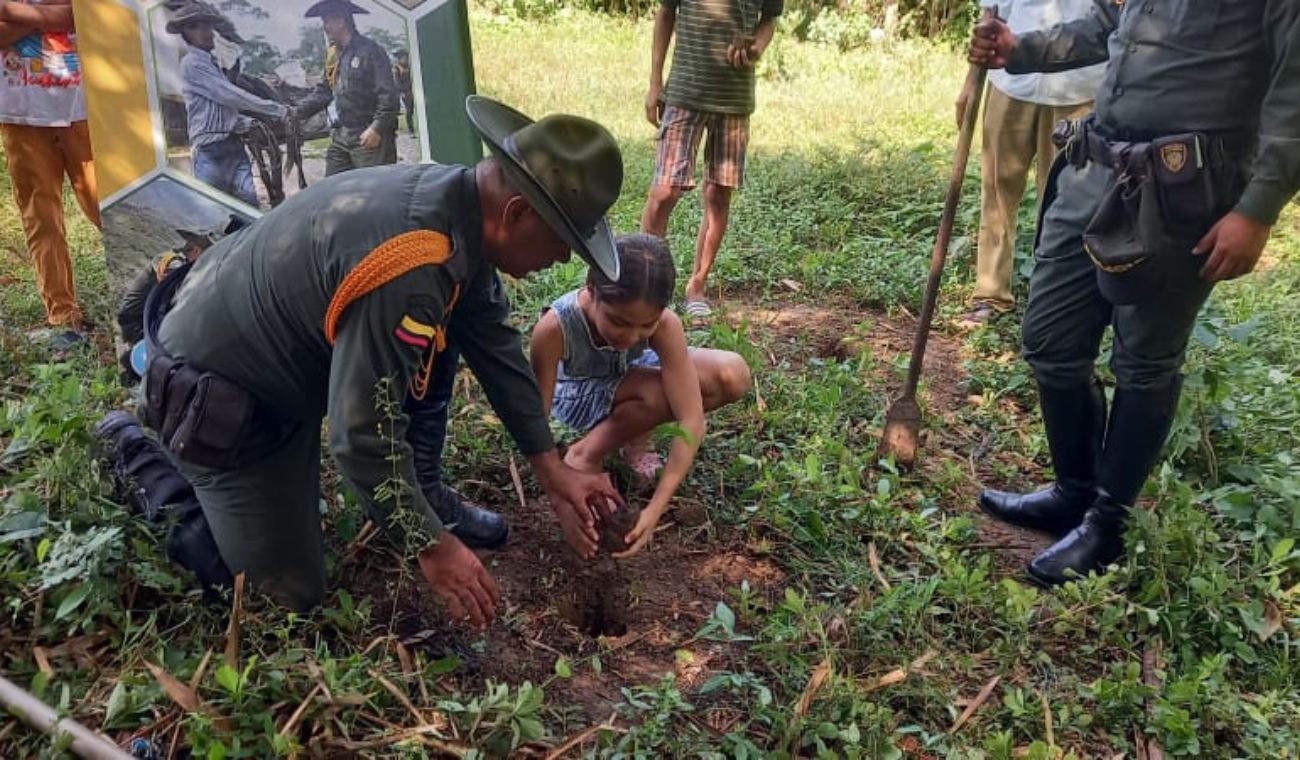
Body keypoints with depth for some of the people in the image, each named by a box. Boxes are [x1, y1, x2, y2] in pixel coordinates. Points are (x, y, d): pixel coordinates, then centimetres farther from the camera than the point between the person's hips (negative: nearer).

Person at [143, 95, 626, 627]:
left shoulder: (462, 202, -9)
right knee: (293, 594, 3)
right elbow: (362, 433, -31)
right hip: (216, 398, -8)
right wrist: (430, 546, -18)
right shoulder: (408, 274, -37)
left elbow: (495, 342, 0)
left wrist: (552, 471, 3)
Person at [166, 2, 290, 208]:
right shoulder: (193, 64, -6)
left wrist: (248, 123, 10)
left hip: (233, 146, 8)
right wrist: (276, 110, -10)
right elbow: (231, 95, -13)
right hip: (210, 151, -8)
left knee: (249, 205, -2)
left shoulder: (212, 63, 21)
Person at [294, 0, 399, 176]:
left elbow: (388, 94, -15)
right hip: (340, 135, 8)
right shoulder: (333, 55, 17)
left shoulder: (370, 51, -9)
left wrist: (377, 128, -25)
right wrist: (296, 113, 10)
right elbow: (323, 91, 21)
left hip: (370, 136, -8)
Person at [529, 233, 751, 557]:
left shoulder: (664, 324, -32)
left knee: (733, 377, -23)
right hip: (580, 392, -3)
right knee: (663, 394, -34)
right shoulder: (554, 328, -38)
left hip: (630, 374, 3)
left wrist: (655, 508, -39)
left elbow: (691, 422, -33)